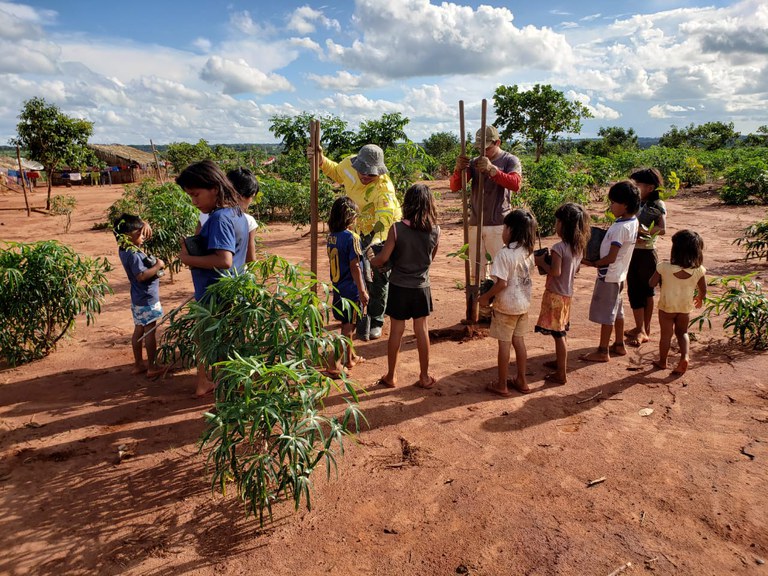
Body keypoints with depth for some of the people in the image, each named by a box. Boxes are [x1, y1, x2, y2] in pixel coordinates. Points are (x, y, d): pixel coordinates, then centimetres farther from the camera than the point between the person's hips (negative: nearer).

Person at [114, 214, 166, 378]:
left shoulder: (124, 250, 5)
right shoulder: (133, 255, -23)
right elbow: (142, 275, -30)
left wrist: (142, 226, 4)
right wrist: (158, 266, -19)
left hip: (138, 299, 10)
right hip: (147, 299, -10)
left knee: (139, 331, 16)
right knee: (150, 332, -1)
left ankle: (138, 364, 26)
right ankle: (152, 368, 7)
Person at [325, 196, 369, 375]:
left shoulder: (332, 236, 3)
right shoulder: (352, 237, -18)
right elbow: (354, 267, -19)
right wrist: (362, 291, -14)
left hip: (338, 288, 8)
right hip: (351, 290, -7)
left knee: (346, 324, 21)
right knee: (348, 327, 2)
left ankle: (349, 357, 35)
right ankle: (334, 364, 0)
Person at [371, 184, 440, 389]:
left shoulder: (396, 229, -17)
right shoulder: (435, 231, -10)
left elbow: (383, 258, -11)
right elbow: (431, 258, 5)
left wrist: (371, 261, 10)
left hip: (399, 287, -1)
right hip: (421, 287, 2)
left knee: (396, 331, 10)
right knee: (422, 330, 13)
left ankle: (391, 376, 23)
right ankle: (425, 376, 23)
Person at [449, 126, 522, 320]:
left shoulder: (510, 160, -1)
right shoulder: (474, 162, 10)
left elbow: (516, 184, -21)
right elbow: (454, 187, 3)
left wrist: (492, 170, -32)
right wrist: (458, 169, -18)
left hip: (499, 225, -5)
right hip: (475, 224, 5)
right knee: (476, 271, 11)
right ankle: (483, 309, 24)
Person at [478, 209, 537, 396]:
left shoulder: (504, 254, -22)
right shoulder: (528, 252, 2)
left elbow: (502, 283, -25)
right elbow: (524, 276, 10)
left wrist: (485, 297, -11)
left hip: (506, 306, -7)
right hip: (523, 304, 7)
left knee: (504, 344, 4)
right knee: (518, 341, 17)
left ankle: (502, 385, 15)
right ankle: (521, 381, 28)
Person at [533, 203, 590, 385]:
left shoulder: (559, 247, -22)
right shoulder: (579, 246, 4)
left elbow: (555, 272, -26)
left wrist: (541, 262, -11)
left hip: (556, 295, -8)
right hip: (567, 293, 9)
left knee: (558, 334, -2)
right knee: (562, 332, 22)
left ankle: (561, 374, 5)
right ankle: (560, 362, 38)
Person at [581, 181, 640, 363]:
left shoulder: (620, 227, -25)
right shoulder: (633, 222, 4)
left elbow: (611, 258, -24)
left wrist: (591, 263, -13)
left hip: (609, 276, -9)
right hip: (619, 274, 9)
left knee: (605, 314, 1)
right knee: (616, 311, 20)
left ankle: (603, 352, 11)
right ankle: (619, 345, 33)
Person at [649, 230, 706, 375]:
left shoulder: (664, 267, -23)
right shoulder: (699, 270, -15)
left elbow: (652, 283, -11)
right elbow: (703, 290, -1)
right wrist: (699, 299, 20)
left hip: (667, 306, -2)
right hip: (686, 307, 2)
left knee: (666, 334, 13)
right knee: (682, 332, 24)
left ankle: (662, 361, 27)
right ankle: (685, 357, 6)